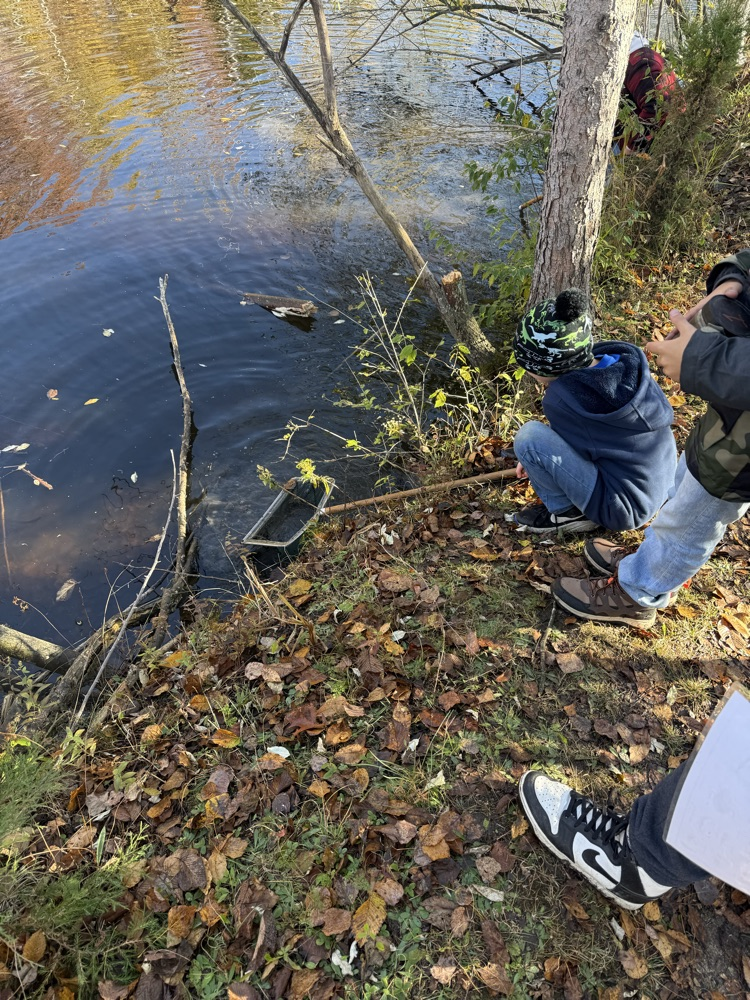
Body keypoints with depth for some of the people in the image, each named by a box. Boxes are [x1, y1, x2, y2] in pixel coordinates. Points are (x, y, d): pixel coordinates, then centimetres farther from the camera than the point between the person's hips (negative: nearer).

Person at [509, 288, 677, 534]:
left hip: (626, 508, -8)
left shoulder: (560, 398, -24)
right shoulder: (626, 360, -3)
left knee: (528, 437, -17)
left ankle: (568, 512, 1)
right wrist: (536, 457, 17)